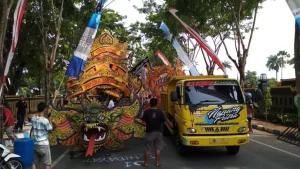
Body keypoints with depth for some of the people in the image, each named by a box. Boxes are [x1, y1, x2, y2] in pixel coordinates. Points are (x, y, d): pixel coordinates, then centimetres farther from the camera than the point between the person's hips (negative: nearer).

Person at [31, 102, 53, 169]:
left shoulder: (33, 118, 0)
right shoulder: (45, 120, -19)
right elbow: (50, 129, -7)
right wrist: (50, 120, 5)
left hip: (35, 144, 6)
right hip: (44, 144, -6)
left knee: (34, 162, 12)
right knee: (47, 163, 4)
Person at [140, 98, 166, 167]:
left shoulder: (147, 111, -12)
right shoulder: (160, 112, -9)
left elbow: (143, 120, -7)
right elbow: (163, 121, -4)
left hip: (149, 132, -1)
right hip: (158, 131, 1)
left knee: (147, 148, 9)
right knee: (158, 148, 12)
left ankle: (146, 163, 15)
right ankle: (158, 162, 16)